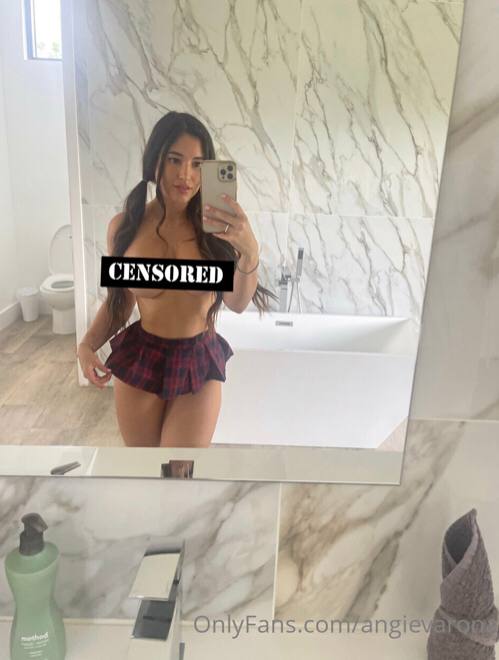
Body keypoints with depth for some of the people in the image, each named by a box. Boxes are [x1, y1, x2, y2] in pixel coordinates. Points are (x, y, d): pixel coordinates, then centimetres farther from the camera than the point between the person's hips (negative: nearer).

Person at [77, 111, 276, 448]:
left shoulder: (214, 225, -10)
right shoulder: (125, 225, -7)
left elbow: (237, 302, -20)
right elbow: (119, 299, 5)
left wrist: (250, 251, -39)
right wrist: (87, 344, -11)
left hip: (199, 365, -1)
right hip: (138, 362, 1)